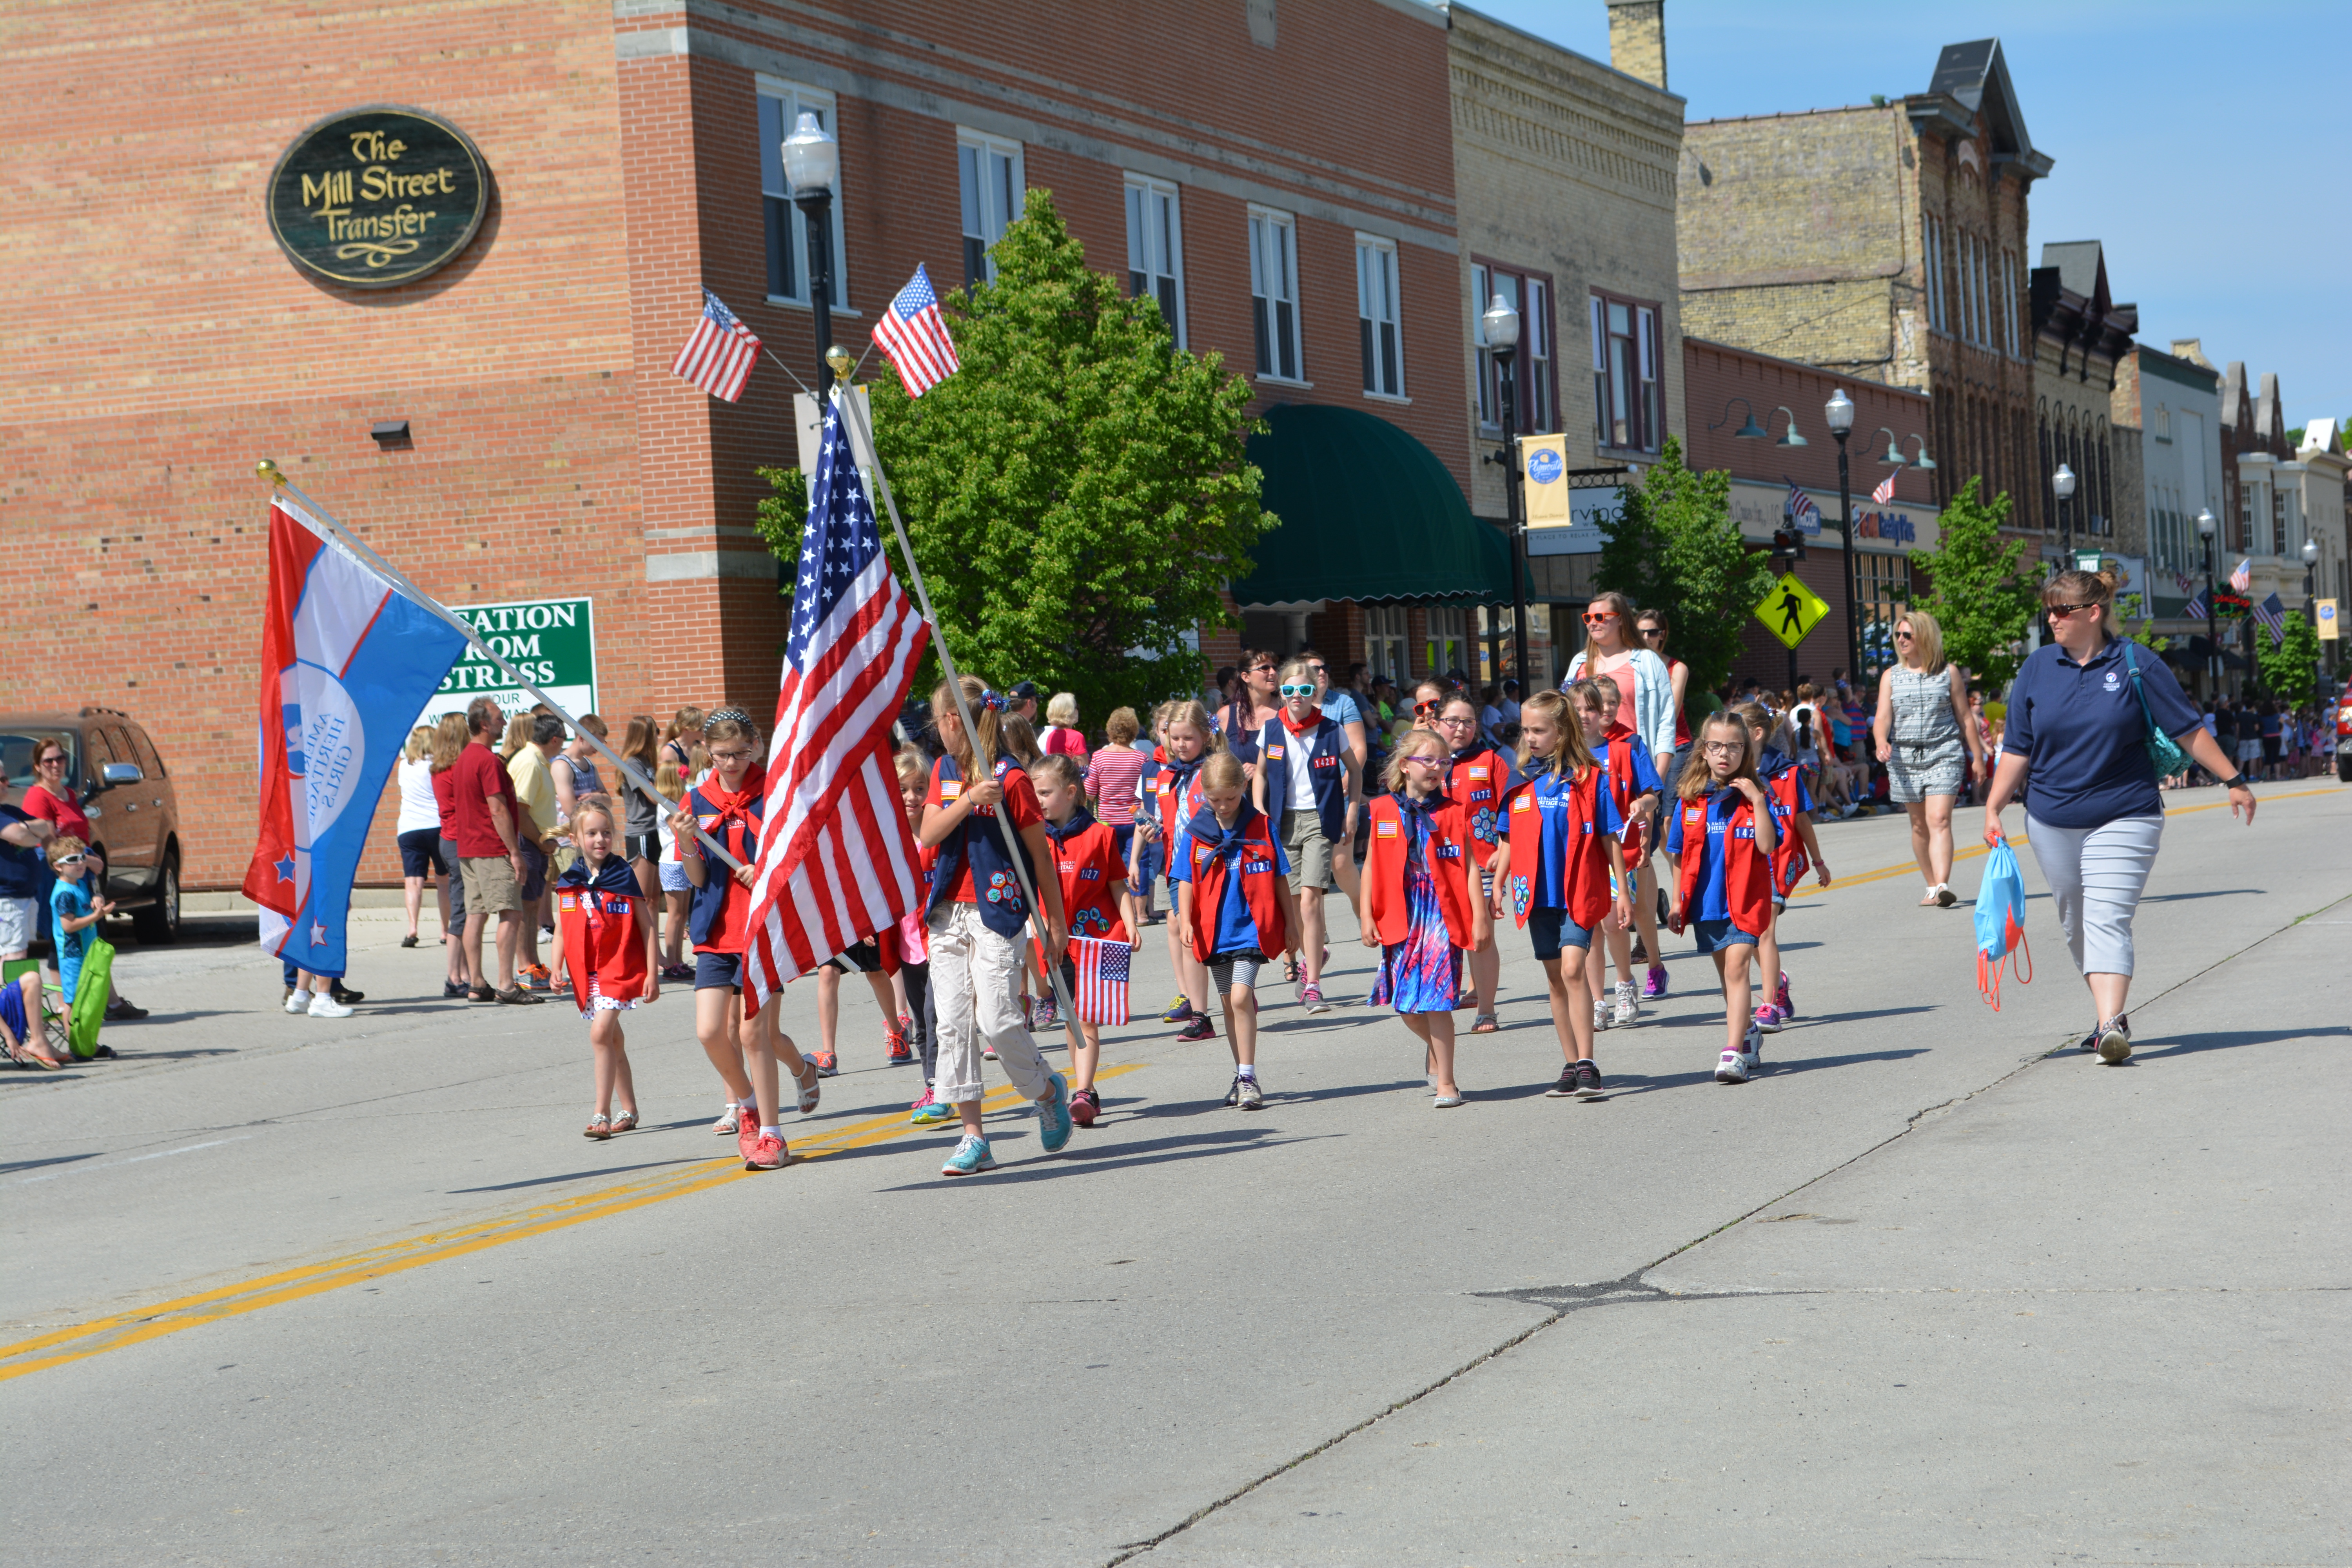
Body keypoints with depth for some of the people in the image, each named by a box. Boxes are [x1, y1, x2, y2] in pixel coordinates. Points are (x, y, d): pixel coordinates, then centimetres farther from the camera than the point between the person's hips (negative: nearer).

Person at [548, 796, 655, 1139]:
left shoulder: (624, 875, -4)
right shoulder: (569, 881, 7)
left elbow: (646, 925, -2)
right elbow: (562, 930, 13)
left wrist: (652, 973, -6)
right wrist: (556, 970, 1)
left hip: (620, 968, -5)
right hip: (587, 971, 5)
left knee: (601, 1033, -18)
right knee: (613, 1040, 13)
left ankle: (602, 1113, -16)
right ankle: (629, 1111, 23)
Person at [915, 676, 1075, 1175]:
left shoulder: (1011, 779, -8)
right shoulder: (944, 771, 11)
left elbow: (1040, 854, -3)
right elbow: (928, 835, -1)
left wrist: (1056, 922, 0)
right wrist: (967, 801, -18)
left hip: (997, 910, -6)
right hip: (949, 910, 6)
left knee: (994, 1018, -13)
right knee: (953, 1021, 0)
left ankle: (1048, 1090, 15)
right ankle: (973, 1137, 4)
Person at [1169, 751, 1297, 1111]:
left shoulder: (1260, 827, -3)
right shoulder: (1195, 832, 0)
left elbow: (1279, 878, 4)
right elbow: (1186, 881, 1)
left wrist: (1291, 924, 6)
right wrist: (1185, 921, -13)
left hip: (1251, 929, -3)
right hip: (1215, 931, 3)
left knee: (1241, 997, -16)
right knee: (1230, 1003, 12)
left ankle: (1248, 1078, -12)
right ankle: (1243, 1075, 24)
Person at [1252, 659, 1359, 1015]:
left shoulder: (1331, 731, -2)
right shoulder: (1271, 732, 4)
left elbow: (1353, 770, 11)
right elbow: (1261, 774, 17)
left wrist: (1352, 811, 2)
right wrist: (1259, 811, 3)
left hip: (1320, 819, -3)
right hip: (1283, 820, 3)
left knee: (1310, 898, -15)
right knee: (1290, 902, 6)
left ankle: (1312, 985, -14)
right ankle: (1312, 955, 37)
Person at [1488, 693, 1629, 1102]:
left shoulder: (1588, 778, -5)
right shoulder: (1522, 781, 8)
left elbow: (1610, 838, -2)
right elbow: (1509, 839, 16)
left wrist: (1622, 892, -2)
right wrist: (1498, 887, 12)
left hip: (1580, 890, -5)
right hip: (1538, 894, 5)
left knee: (1573, 968, -17)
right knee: (1556, 978, 10)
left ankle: (1587, 1065, -18)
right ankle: (1571, 1066, 17)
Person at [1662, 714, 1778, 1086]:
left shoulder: (1752, 795, -4)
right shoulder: (1690, 799, 3)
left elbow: (1766, 845, -16)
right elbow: (1677, 854, 11)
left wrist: (1757, 801, -22)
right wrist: (1676, 900, 9)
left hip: (1744, 898, -4)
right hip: (1705, 901, 4)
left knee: (1736, 968, -17)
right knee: (1727, 973, 16)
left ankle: (1734, 1053, -24)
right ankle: (1748, 1035, 36)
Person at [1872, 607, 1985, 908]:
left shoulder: (1949, 673, 5)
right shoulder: (1891, 677, 9)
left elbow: (1964, 718, 9)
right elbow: (1883, 717, 0)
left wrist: (1977, 756, 10)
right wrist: (1882, 742, -21)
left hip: (1944, 755, -3)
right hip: (1905, 757, 3)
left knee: (1939, 820, -17)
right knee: (1919, 825, 8)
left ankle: (1942, 886, -28)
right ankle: (1932, 886, 20)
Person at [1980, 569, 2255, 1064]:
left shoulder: (2136, 666, -4)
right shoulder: (2037, 668, 4)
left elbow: (2188, 730, 2)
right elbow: (2017, 748, 6)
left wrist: (2234, 780, 4)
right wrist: (1994, 807, -1)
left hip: (2123, 818, -4)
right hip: (2052, 821, 4)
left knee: (2108, 920, -16)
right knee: (2076, 924, 11)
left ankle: (2112, 1025, -25)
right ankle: (2106, 1011, 27)